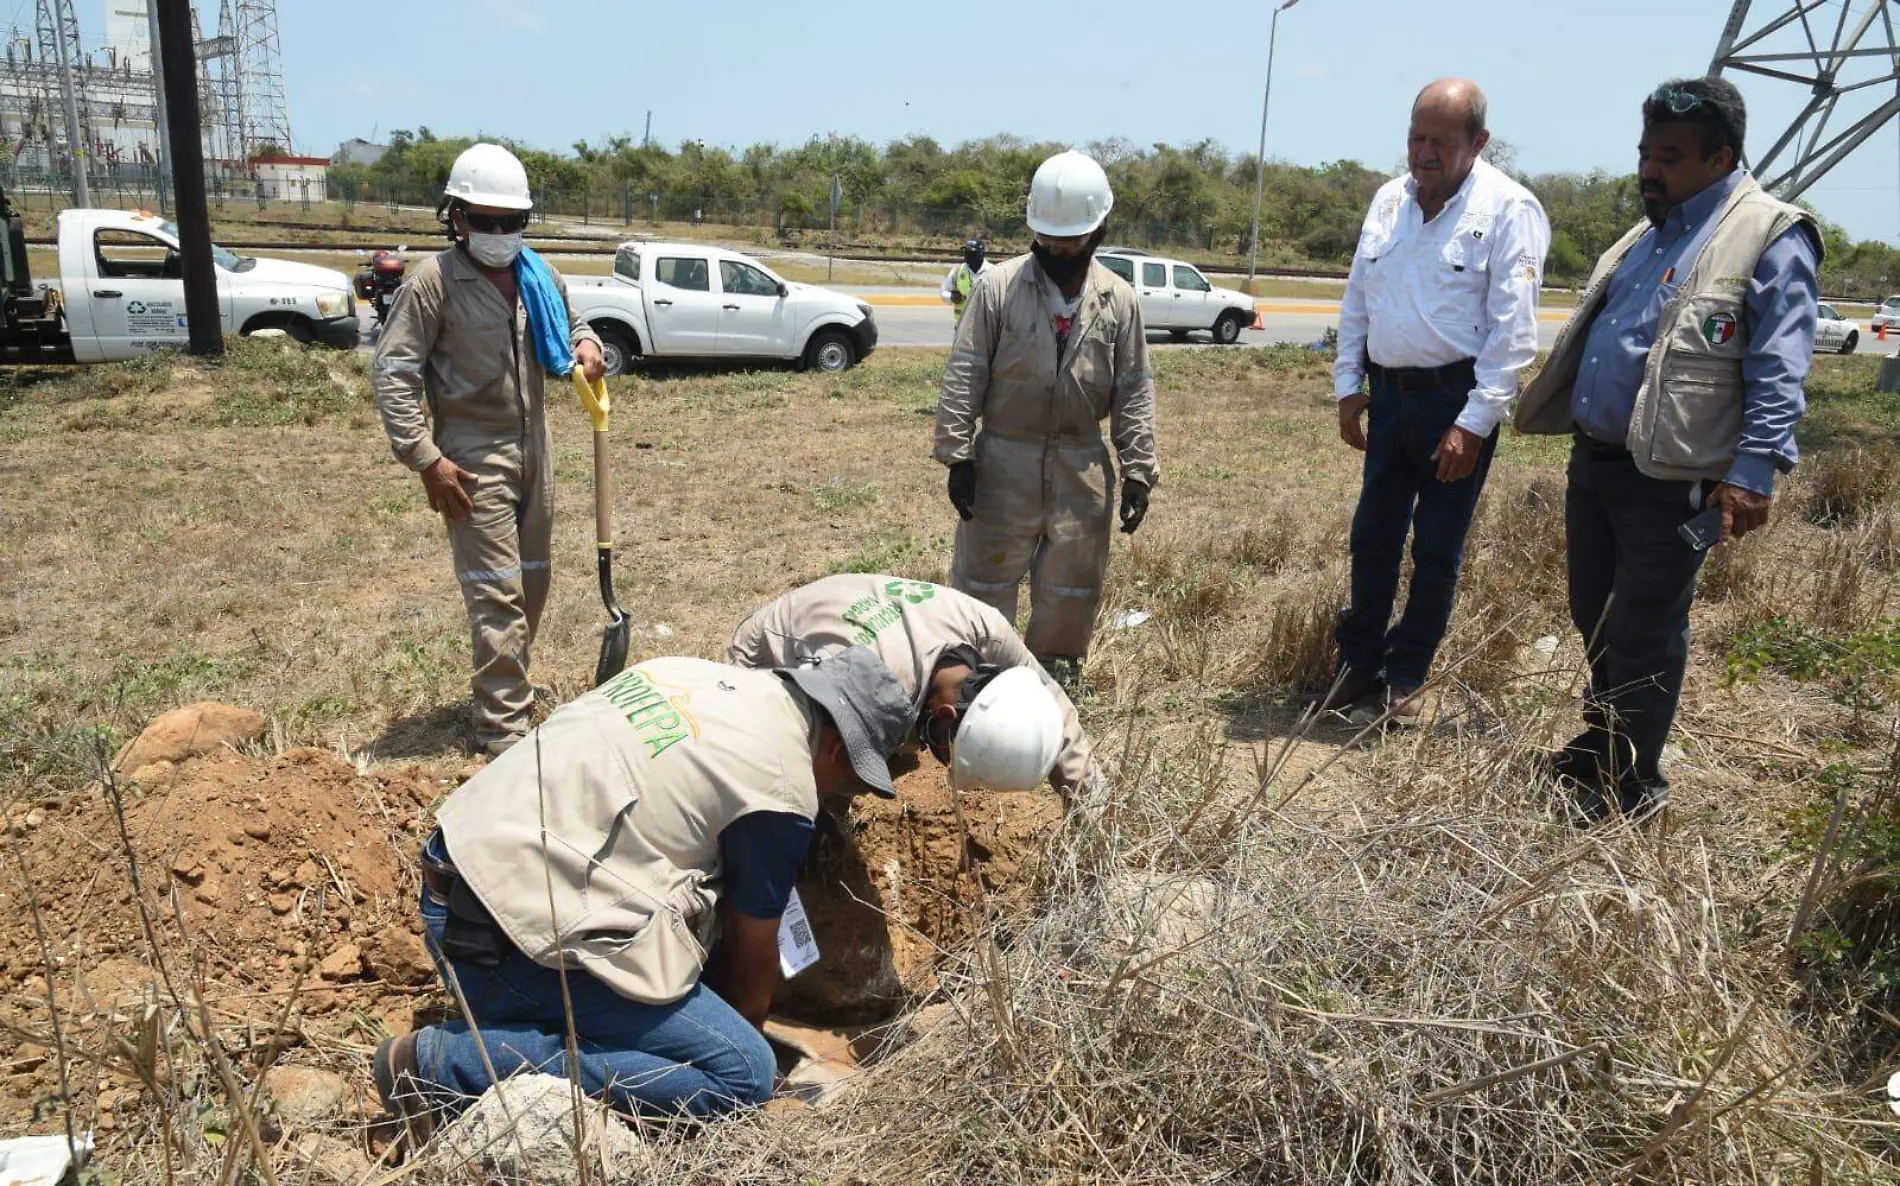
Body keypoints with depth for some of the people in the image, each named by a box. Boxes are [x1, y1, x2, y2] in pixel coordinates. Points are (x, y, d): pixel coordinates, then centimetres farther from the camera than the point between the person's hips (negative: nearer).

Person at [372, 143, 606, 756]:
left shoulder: (539, 277, 7)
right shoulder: (433, 280, -11)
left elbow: (571, 322, 26)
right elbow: (392, 371, -13)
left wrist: (586, 345, 0)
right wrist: (425, 458, -18)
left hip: (534, 452, 7)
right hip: (473, 460, -7)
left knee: (532, 583, 16)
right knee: (497, 592, -9)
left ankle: (501, 690, 36)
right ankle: (503, 730, -4)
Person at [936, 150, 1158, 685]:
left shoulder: (1119, 301, 3)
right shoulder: (999, 286, -5)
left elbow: (1134, 393, 5)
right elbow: (964, 376, -5)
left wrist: (1138, 471, 0)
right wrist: (958, 455, -10)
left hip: (1082, 466, 2)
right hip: (1004, 461, -2)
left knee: (1073, 586, 12)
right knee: (984, 578, 6)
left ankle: (1056, 676, 30)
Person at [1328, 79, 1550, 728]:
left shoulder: (1508, 209, -11)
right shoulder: (1388, 200, 8)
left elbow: (1513, 329, -14)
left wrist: (1473, 423, -18)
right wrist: (1348, 386, 8)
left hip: (1457, 399, -5)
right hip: (1388, 393, 6)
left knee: (1436, 549, 4)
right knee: (1373, 535, 11)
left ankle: (1401, 681, 17)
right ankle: (1359, 662, 24)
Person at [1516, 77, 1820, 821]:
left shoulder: (1769, 238, -9)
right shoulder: (1647, 234, 16)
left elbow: (1779, 373, -15)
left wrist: (1753, 469, -22)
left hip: (1670, 478, -8)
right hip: (1594, 461, 8)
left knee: (1644, 635, 2)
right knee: (1595, 619, 18)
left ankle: (1633, 781, 18)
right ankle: (1601, 745, 37)